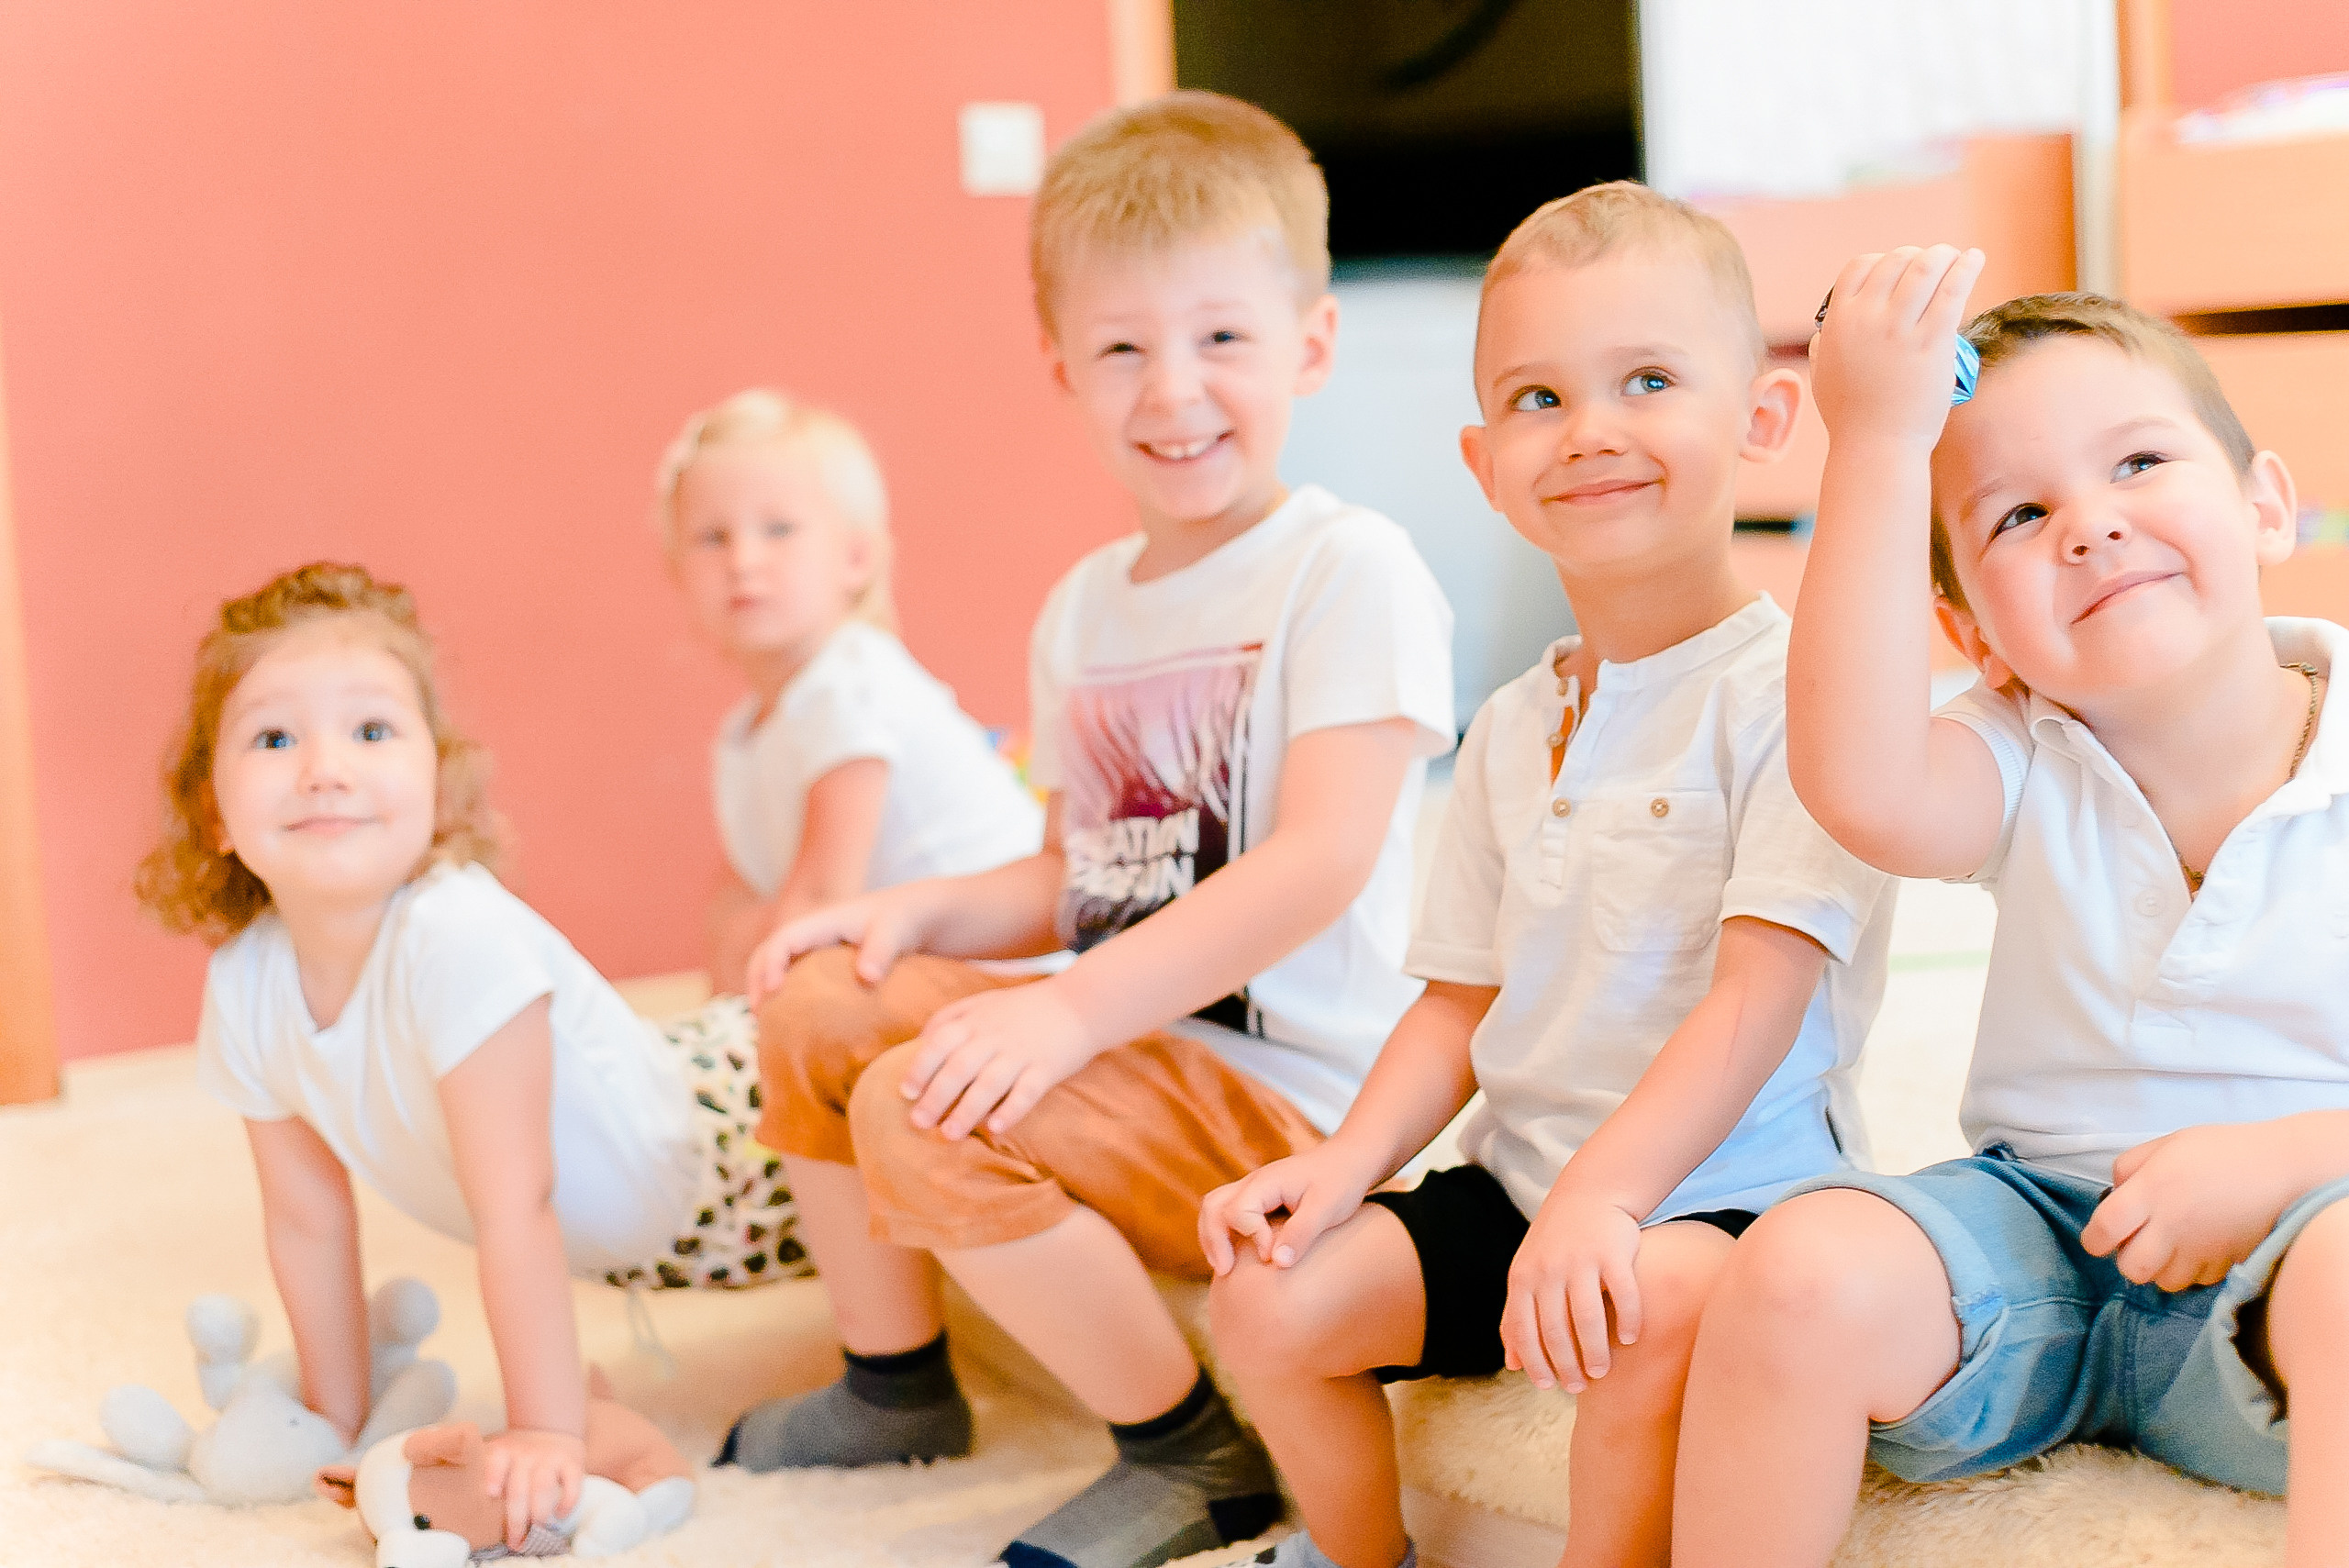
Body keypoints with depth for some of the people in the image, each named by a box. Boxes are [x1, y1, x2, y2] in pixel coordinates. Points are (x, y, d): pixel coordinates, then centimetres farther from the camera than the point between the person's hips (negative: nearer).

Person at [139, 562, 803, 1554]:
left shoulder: (459, 940, -38)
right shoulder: (243, 989, -19)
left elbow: (516, 1209, -37)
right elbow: (307, 1220, -5)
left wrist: (547, 1432, -34)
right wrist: (337, 1423, 1)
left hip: (711, 1126, -6)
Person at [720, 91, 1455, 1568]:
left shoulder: (1349, 570, -13)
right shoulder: (1084, 610, 12)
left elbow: (1321, 863, -23)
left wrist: (1070, 1010, -28)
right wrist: (925, 907, 0)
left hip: (1291, 1096, -8)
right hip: (1132, 1041, 8)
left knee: (926, 1108, -25)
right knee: (818, 1005, 7)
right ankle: (895, 1381, 24)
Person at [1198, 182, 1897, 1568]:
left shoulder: (1788, 684, -12)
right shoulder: (1513, 730, 11)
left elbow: (1761, 991, -19)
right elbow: (1466, 998, 14)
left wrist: (1601, 1196, -28)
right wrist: (1349, 1159, -3)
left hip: (1725, 1190, -6)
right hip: (1517, 1180, 7)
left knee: (1652, 1315, -36)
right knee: (1271, 1296, -7)